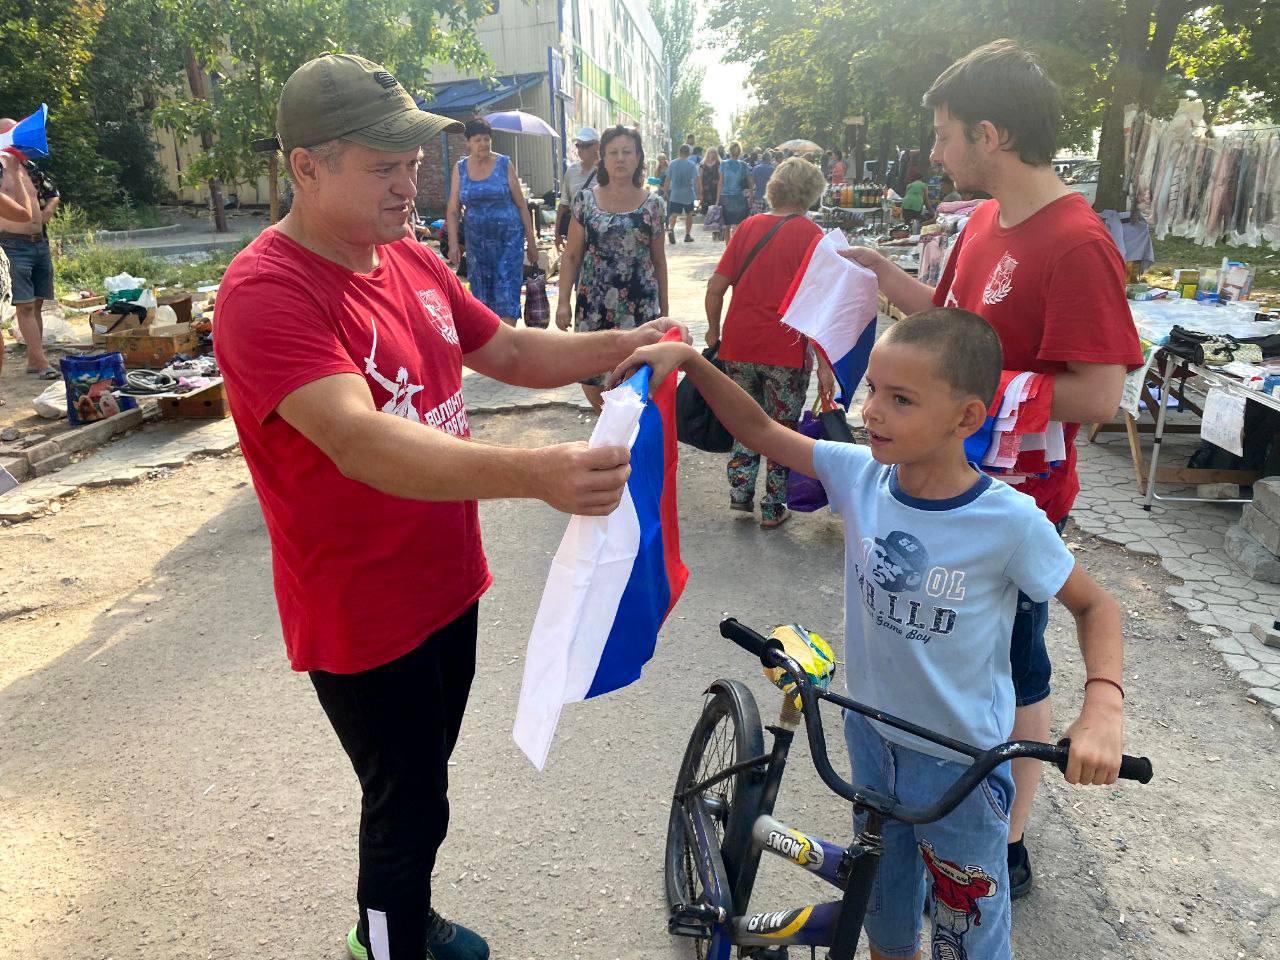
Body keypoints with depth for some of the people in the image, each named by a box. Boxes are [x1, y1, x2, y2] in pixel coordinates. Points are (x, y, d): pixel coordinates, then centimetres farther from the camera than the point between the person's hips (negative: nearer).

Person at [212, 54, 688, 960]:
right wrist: (533, 472, -51)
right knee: (410, 806, 10)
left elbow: (508, 351, 10)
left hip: (446, 585, 8)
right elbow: (359, 442, -39)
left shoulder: (415, 261, 2)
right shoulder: (266, 294, -24)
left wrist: (622, 345, -6)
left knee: (426, 780, 27)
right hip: (362, 617, -8)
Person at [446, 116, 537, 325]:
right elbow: (453, 210, 5)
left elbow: (521, 205, 0)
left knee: (507, 293, -9)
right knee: (482, 294, 10)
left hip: (509, 237, -3)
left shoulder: (504, 165, -2)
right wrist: (453, 243, -5)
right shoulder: (461, 168, 4)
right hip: (477, 239, 3)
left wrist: (531, 241, -2)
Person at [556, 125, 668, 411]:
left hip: (640, 305, 0)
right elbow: (571, 256, 5)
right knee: (591, 380, -1)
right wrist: (563, 302, -2)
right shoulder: (586, 200, 4)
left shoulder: (653, 204, 5)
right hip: (593, 304, 1)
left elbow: (659, 260, 11)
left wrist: (664, 309, 11)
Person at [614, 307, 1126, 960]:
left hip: (960, 762, -3)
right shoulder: (860, 474, -15)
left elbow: (1094, 605, -10)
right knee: (881, 888, 29)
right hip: (870, 730, 4)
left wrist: (1104, 705, -26)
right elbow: (759, 429, -7)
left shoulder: (1012, 522, -25)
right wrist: (689, 359, -19)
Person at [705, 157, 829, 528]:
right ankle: (773, 508, 19)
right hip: (786, 351, -3)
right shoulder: (810, 234, -6)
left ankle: (740, 491, 22)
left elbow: (716, 285, 3)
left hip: (739, 345, 3)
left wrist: (713, 331, 17)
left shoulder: (749, 226, 5)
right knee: (782, 428, 12)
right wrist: (824, 362, -13)